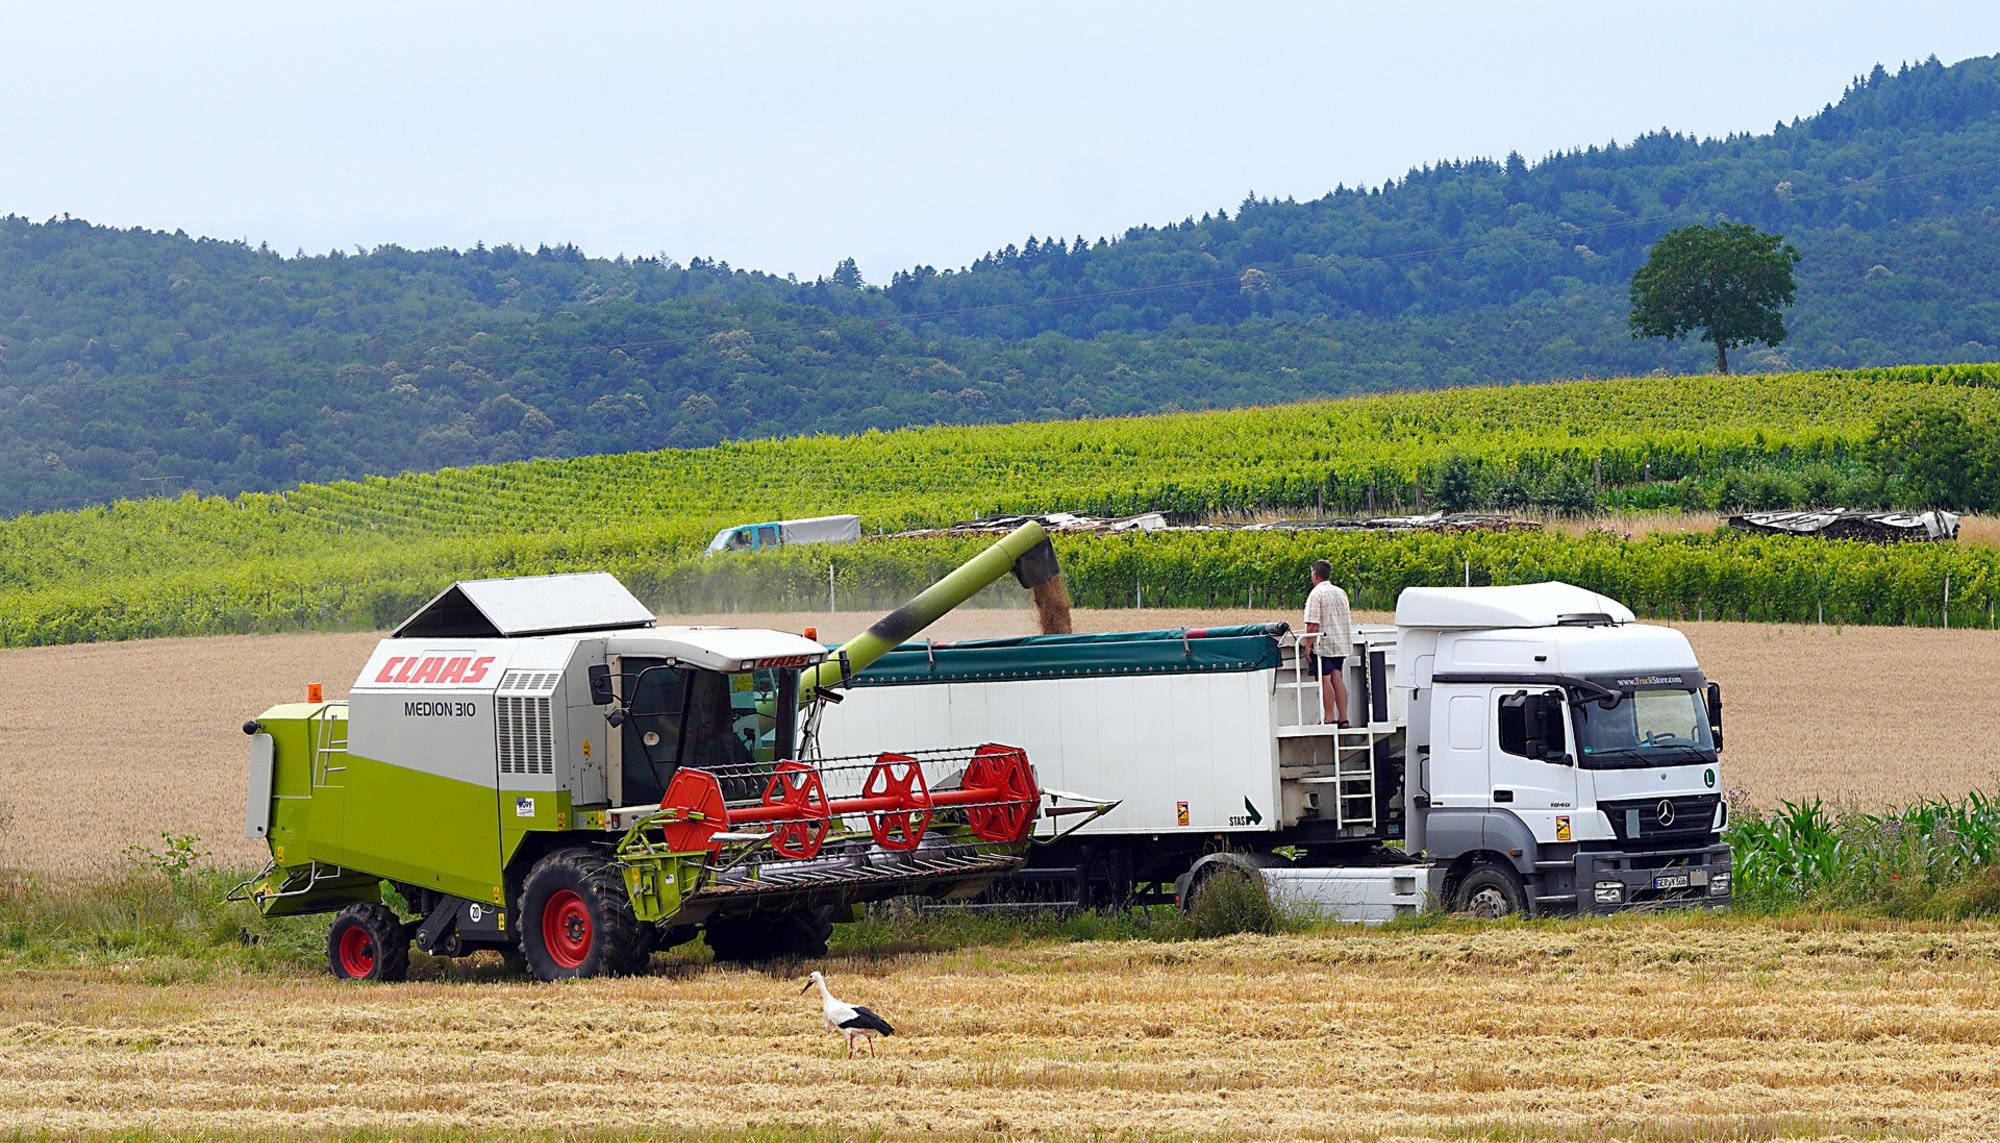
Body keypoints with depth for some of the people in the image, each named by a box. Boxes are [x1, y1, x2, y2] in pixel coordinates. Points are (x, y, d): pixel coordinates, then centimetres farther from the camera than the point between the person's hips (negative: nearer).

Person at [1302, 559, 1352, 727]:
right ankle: (1343, 717, 6)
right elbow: (1349, 619, 20)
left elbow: (1312, 623, -18)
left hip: (1323, 644, -8)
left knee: (1324, 680, -5)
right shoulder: (1341, 593, 13)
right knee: (1337, 678, 9)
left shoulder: (1316, 594, -11)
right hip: (1341, 644, 8)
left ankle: (1329, 718, -7)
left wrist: (1308, 645, -14)